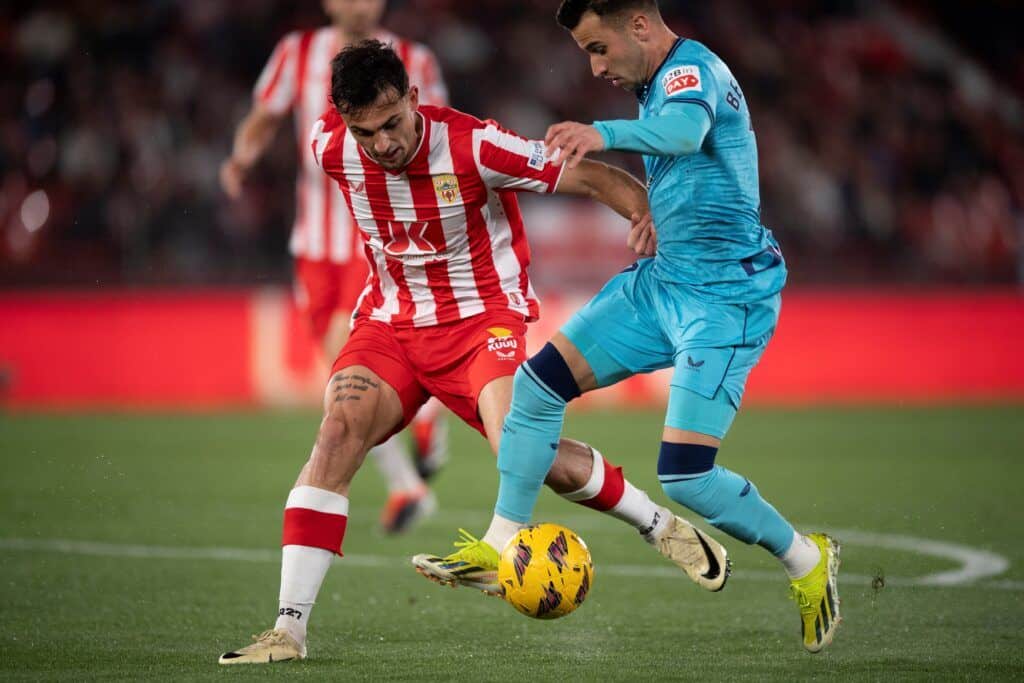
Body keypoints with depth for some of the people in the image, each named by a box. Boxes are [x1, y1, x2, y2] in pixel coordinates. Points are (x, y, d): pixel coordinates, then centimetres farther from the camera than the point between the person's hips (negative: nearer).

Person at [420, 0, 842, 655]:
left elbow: (684, 130, -44)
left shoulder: (692, 68, -19)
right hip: (660, 281, 10)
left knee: (685, 476, -15)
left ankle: (808, 561, 8)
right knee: (537, 384, -1)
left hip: (724, 299, -10)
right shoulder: (660, 84, 11)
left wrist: (603, 134, -61)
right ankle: (502, 549, 9)